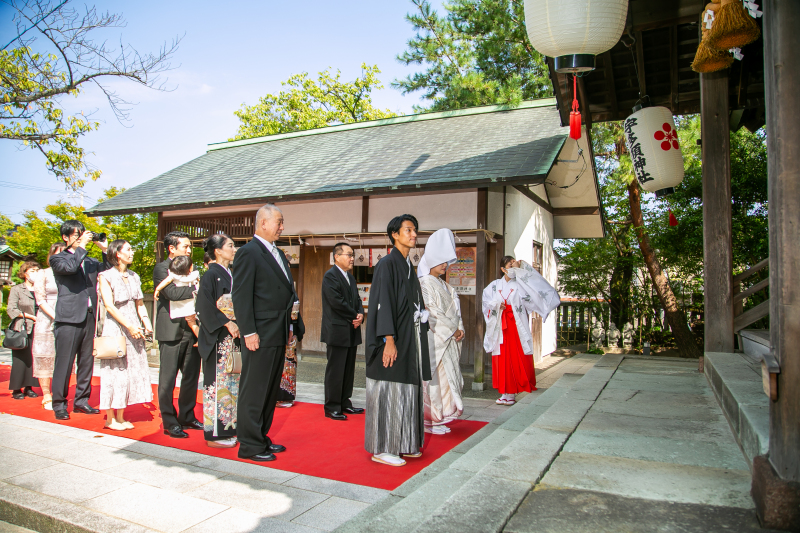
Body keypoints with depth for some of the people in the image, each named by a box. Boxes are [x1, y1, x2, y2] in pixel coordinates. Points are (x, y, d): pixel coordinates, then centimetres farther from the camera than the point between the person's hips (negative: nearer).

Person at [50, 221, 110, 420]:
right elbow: (69, 267, -19)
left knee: (87, 362, 10)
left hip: (89, 316, 5)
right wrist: (82, 246, -11)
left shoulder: (90, 261, 18)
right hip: (69, 318, -5)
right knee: (64, 363, -1)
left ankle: (81, 401, 20)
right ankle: (59, 404, 11)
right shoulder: (58, 259, 3)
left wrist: (105, 250, 1)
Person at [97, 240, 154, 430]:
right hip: (115, 328, -6)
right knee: (115, 371, -2)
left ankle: (121, 417, 15)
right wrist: (129, 326, -18)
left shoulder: (134, 277, 13)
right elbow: (109, 305, -12)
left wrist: (146, 323, -2)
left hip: (134, 328, 6)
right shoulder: (106, 276, -4)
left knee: (132, 370, 5)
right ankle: (110, 418, 10)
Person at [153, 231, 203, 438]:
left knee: (192, 376, 11)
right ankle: (169, 422, 12)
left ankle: (187, 417, 24)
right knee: (168, 379, 2)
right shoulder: (161, 269, -4)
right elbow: (173, 293, -20)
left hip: (191, 330, 6)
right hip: (172, 331, -6)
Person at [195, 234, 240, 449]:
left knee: (232, 381, 11)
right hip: (218, 339, -8)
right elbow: (205, 306, -17)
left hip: (234, 336, 8)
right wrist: (227, 323, -19)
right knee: (218, 382, -3)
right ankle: (215, 434, 6)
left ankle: (228, 429, 20)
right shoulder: (211, 274, -9)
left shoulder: (231, 274, 14)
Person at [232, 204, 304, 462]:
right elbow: (241, 296, -15)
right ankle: (250, 445, 11)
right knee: (254, 391, 0)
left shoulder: (278, 254, 17)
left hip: (279, 335, 9)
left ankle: (262, 437, 28)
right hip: (260, 336, -9)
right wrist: (249, 332, -19)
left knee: (271, 390, 16)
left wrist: (291, 326, 14)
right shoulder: (248, 252, -10)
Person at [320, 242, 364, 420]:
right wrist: (355, 316, -10)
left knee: (349, 370, 13)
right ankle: (332, 408, 7)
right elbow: (337, 302, -19)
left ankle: (344, 403, 23)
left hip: (351, 331, 9)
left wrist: (360, 315, -4)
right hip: (337, 332, -9)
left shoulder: (350, 276, 17)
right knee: (335, 371, -2)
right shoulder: (330, 276, -10)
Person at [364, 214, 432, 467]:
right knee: (389, 390, -3)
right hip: (394, 339, -9)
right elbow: (383, 303, -18)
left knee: (407, 388, 12)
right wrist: (389, 340, -23)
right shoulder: (387, 264, -11)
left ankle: (402, 444, 23)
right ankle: (382, 448, 7)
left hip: (410, 339, 9)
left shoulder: (409, 266, 15)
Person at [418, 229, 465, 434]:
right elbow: (432, 312, -15)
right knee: (434, 378, -5)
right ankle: (430, 421, 4)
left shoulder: (445, 286, 18)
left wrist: (460, 328, 0)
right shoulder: (425, 284, -9)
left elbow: (455, 309, 15)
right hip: (434, 338, -8)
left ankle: (439, 418, 17)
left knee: (448, 377, 9)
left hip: (449, 339, 8)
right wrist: (452, 329, -11)